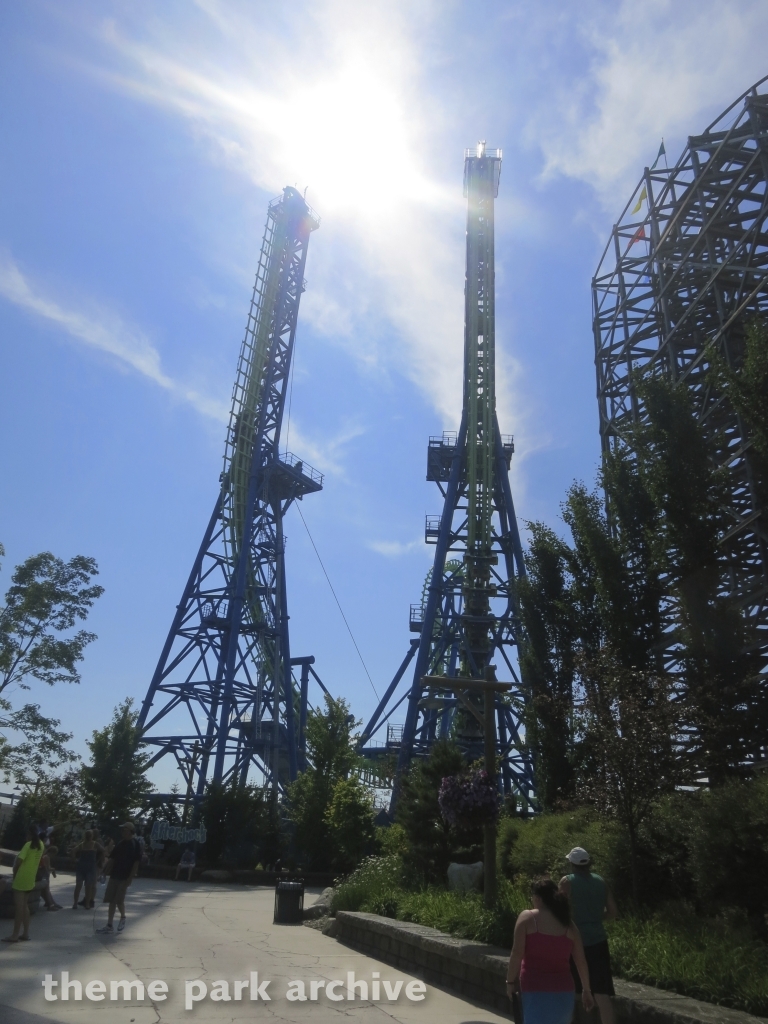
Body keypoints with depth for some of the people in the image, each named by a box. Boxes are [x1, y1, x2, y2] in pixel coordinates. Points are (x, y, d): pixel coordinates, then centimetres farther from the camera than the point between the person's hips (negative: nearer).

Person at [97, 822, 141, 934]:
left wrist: (130, 877, -18)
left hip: (125, 877, -6)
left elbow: (136, 863, -13)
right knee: (111, 900, 5)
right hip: (114, 876, 6)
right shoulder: (120, 844, 10)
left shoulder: (135, 845, -9)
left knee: (119, 900, -8)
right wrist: (105, 872, 5)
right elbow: (112, 859, 13)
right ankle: (109, 926, 12)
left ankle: (123, 917, 17)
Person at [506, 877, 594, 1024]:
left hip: (535, 989, -4)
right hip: (563, 990, 5)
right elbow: (581, 962, 8)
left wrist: (510, 981, -1)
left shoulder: (527, 917, -5)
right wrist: (586, 990, 19)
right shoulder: (568, 924, 7)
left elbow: (517, 953, -10)